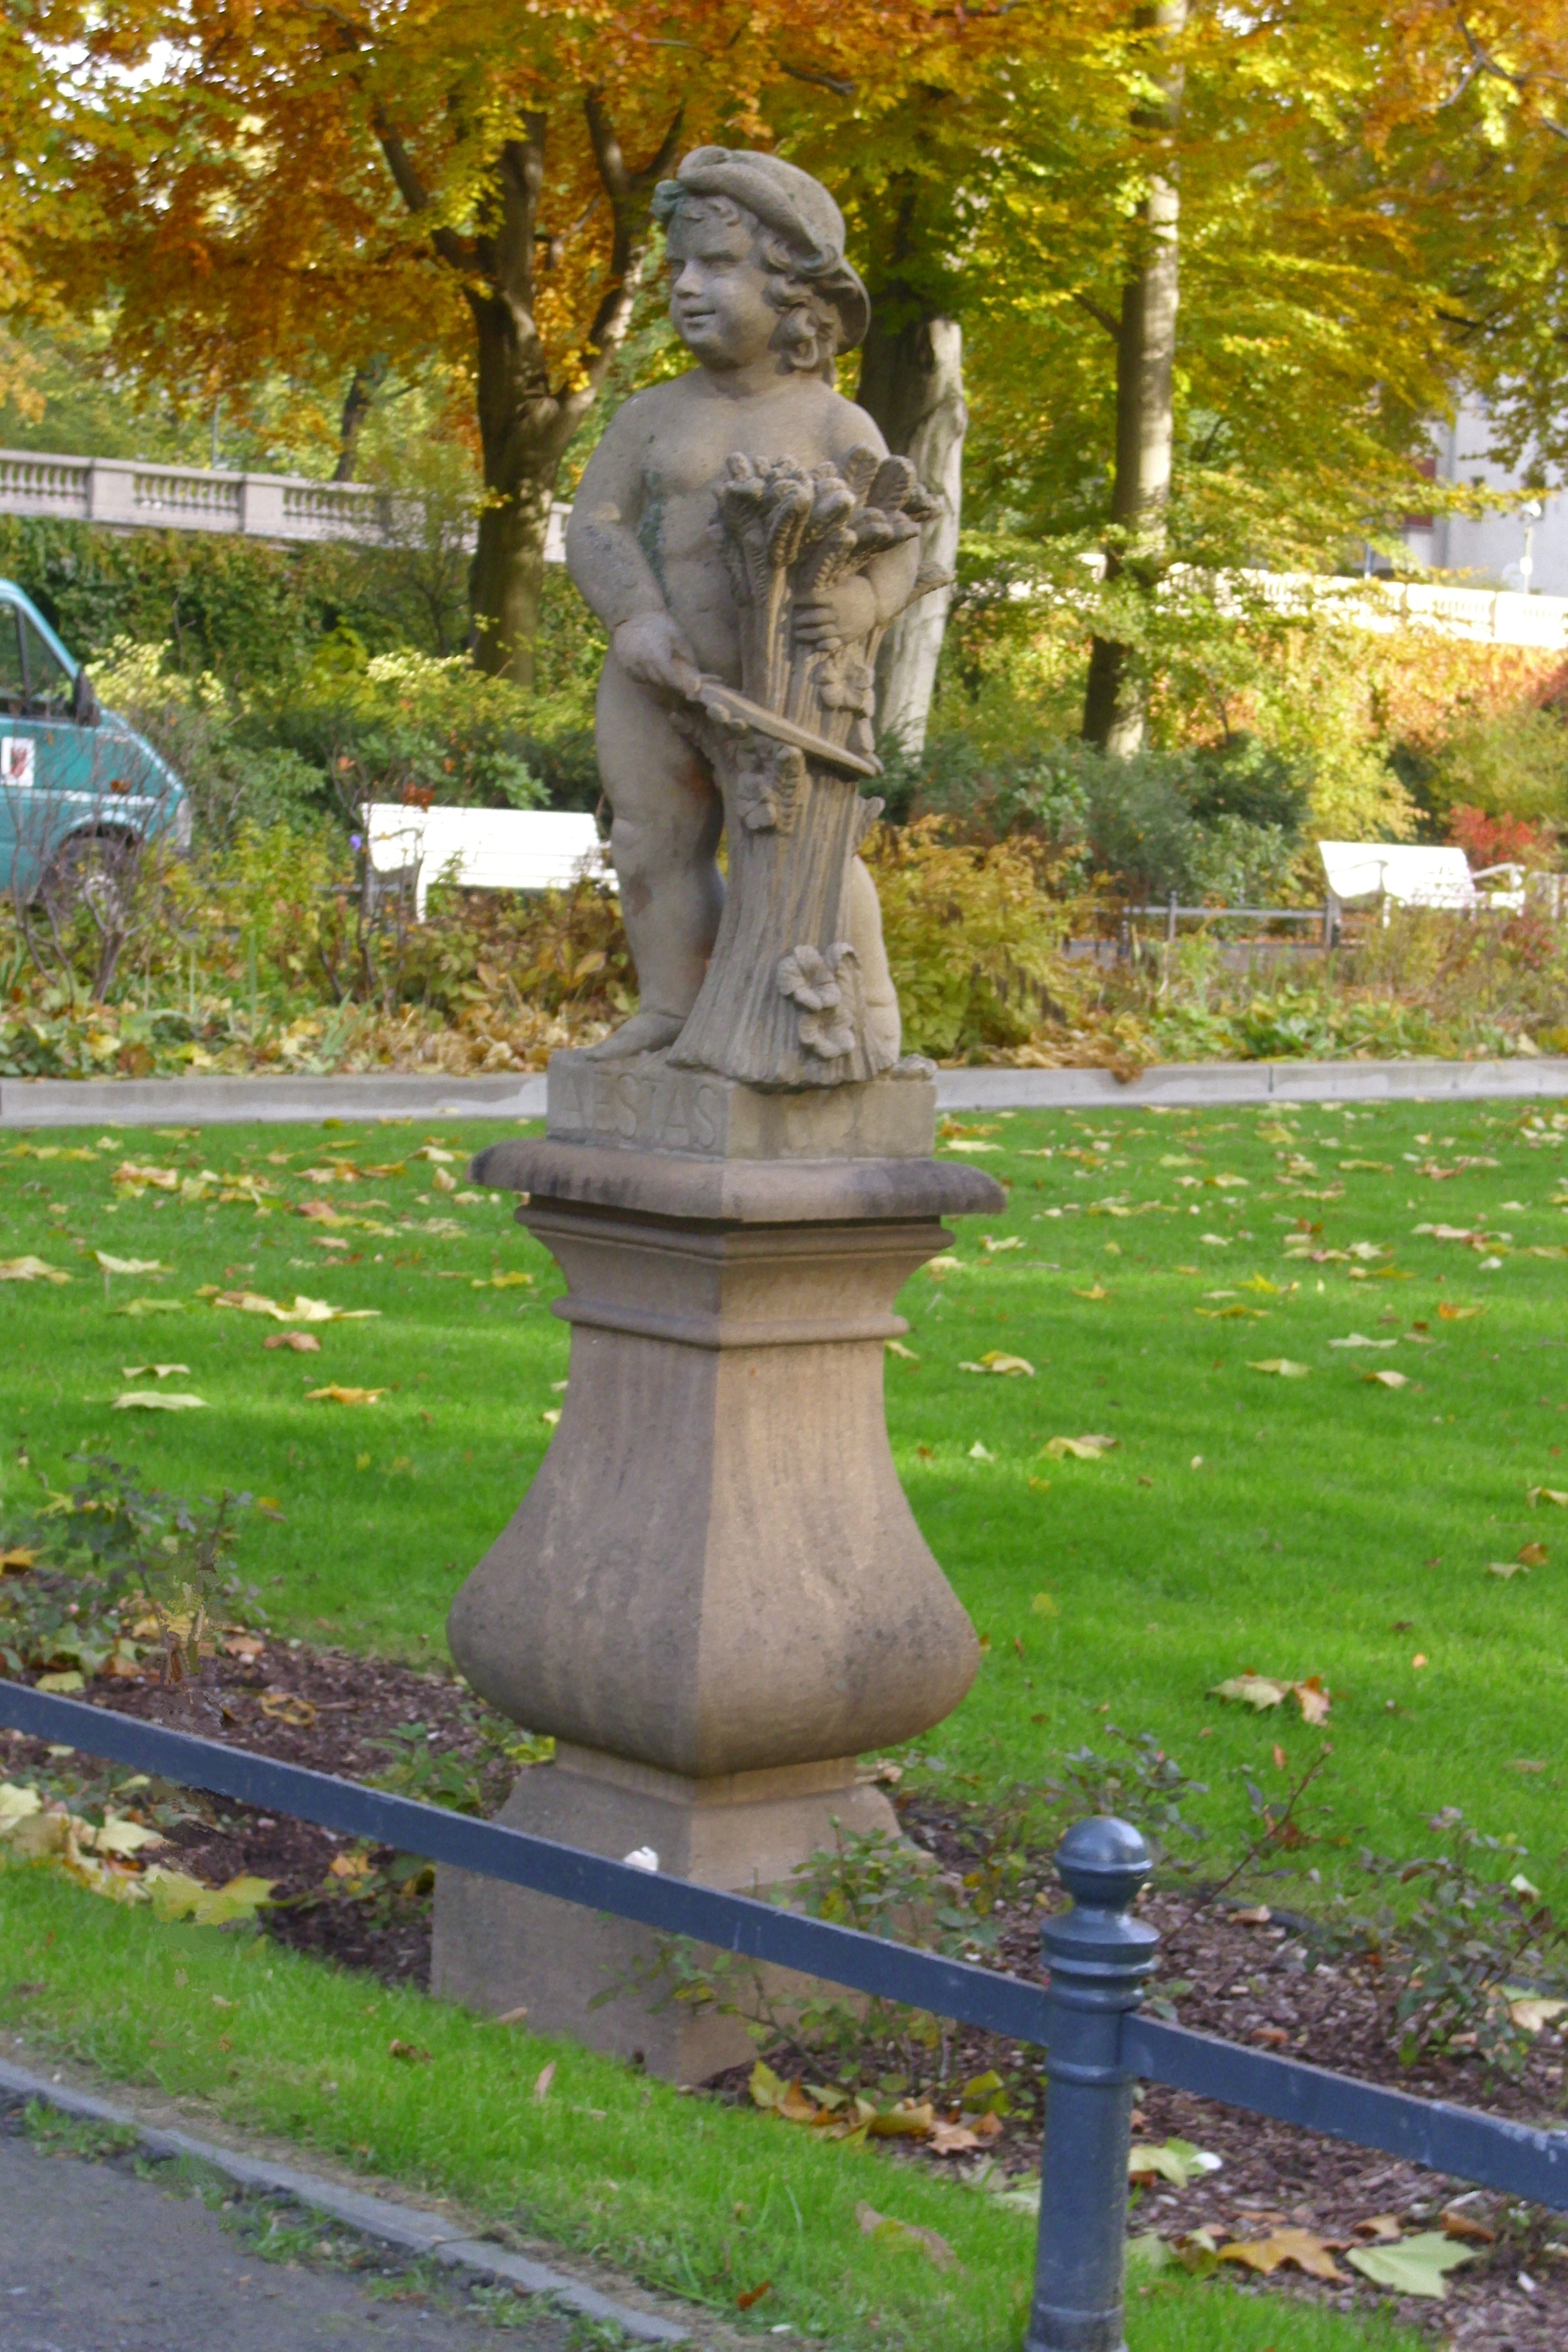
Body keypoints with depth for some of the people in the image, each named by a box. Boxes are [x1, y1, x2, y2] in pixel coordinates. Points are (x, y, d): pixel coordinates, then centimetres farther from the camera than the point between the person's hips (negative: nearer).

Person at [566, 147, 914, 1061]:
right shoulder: (652, 417, 7)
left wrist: (860, 604, -30)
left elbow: (895, 549, -7)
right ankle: (669, 1011, 16)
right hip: (655, 678, 4)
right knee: (657, 846, 5)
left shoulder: (837, 427, -1)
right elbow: (595, 524, -1)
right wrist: (636, 617, -20)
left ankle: (869, 1008, 9)